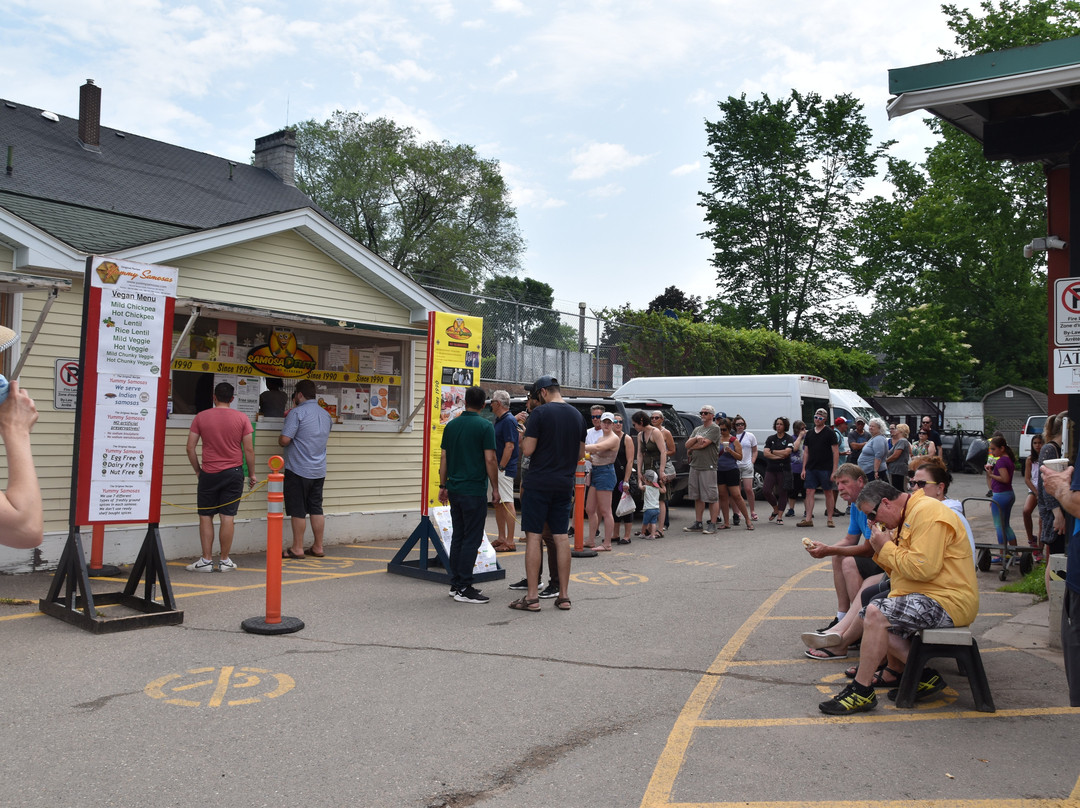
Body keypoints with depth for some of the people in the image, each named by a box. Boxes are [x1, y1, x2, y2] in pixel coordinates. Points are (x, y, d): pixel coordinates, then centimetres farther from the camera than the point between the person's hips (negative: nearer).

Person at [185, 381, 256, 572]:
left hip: (209, 473, 0)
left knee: (206, 516, 8)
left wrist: (197, 470, 13)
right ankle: (224, 561, 8)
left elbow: (190, 448, 0)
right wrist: (251, 474, 9)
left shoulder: (200, 417, 0)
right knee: (227, 517, 3)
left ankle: (206, 560, 7)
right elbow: (249, 450, -1)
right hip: (233, 472, 0)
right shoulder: (241, 418, -1)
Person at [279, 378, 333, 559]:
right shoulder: (326, 414, 10)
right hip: (319, 470, 6)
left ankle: (297, 548, 8)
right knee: (316, 509, 11)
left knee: (298, 510, 1)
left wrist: (280, 438, 6)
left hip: (298, 469, -6)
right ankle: (318, 547, 16)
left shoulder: (297, 412, -13)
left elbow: (284, 440, -20)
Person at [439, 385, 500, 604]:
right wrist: (495, 489, -5)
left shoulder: (451, 425, 8)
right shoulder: (485, 426, -9)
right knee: (472, 540, -3)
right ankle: (464, 589, -3)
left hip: (454, 489, 7)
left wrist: (443, 485, 17)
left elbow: (443, 458, 10)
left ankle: (455, 584, 19)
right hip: (474, 490, -7)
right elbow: (490, 460, -13)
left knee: (458, 537, 14)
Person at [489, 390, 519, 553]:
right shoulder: (499, 420, 17)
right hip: (497, 469, 11)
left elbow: (509, 446, -20)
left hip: (505, 469, -11)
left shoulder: (509, 421, -14)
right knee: (498, 504, 14)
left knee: (507, 504, -9)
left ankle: (510, 542, -8)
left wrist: (501, 468, -20)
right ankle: (501, 538, 21)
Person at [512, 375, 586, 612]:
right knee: (561, 537, 9)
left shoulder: (540, 413, -11)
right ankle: (563, 596, 13)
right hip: (565, 484, 6)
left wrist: (524, 436, 6)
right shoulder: (577, 415, 9)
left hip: (539, 483, -6)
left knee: (533, 536, -1)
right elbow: (581, 453, 16)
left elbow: (527, 450, -13)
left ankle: (532, 598, 0)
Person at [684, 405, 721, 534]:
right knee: (698, 497, 12)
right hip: (695, 466, 8)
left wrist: (691, 449, 1)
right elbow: (687, 444, 8)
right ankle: (698, 523, 19)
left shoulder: (715, 429, -5)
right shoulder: (697, 429, 18)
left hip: (708, 467, -7)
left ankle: (712, 525, -1)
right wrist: (696, 438, -11)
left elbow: (704, 444, -15)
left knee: (712, 497, -4)